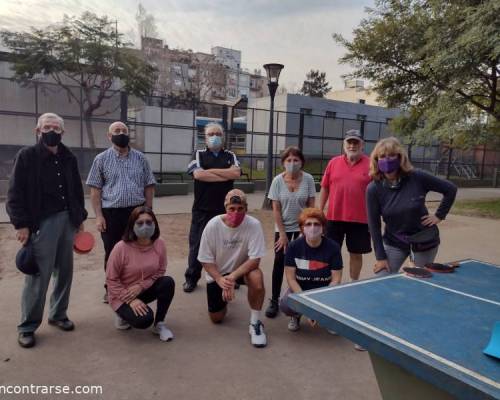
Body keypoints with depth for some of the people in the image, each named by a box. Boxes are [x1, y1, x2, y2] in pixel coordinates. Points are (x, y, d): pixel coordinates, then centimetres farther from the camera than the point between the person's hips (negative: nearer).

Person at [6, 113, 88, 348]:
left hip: (67, 221, 5)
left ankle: (58, 314, 28)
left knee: (65, 272, 12)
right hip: (42, 223, -5)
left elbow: (77, 190, 15)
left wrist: (80, 218, 12)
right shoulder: (27, 156, -5)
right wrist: (21, 224, -13)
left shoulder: (69, 158, 10)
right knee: (38, 276, -2)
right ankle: (27, 326, 13)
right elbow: (15, 194, -8)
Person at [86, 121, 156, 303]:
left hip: (137, 212, 1)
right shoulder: (101, 159, 2)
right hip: (111, 213, -1)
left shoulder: (140, 158, 7)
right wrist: (98, 216, -7)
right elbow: (95, 189, 0)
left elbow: (149, 187, 7)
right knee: (112, 253, 9)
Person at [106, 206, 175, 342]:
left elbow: (160, 271, -5)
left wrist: (141, 286, -20)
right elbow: (111, 280, -16)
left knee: (168, 282, -24)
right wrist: (131, 300, -22)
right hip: (122, 295, -4)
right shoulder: (121, 248, -24)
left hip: (144, 290, 4)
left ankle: (159, 324, -5)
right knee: (144, 320, -27)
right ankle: (124, 314, 10)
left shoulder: (159, 243, -14)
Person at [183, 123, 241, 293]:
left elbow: (236, 173, -10)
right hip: (202, 209, -1)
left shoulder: (230, 156, 10)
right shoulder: (199, 155, 4)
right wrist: (225, 176, -11)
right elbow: (198, 174, -15)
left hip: (225, 209, 2)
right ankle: (191, 278, 18)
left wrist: (210, 170, -10)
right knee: (197, 244, 5)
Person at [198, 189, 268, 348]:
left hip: (243, 269, -1)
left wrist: (232, 277, -35)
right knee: (216, 318, 3)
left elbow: (255, 260, -25)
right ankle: (224, 297, 38)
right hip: (217, 273, 1)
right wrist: (220, 280, -29)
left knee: (257, 277, -35)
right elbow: (206, 260, -15)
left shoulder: (254, 225, -25)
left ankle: (255, 323, -12)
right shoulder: (213, 225, -23)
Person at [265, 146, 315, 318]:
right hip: (283, 228, 0)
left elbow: (311, 206, -4)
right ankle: (274, 301, 8)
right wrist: (282, 234, -10)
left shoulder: (308, 179, -10)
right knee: (279, 262, -2)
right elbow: (276, 210, -8)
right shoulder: (278, 180, -10)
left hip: (302, 227, 0)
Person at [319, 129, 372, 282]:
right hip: (334, 217, 2)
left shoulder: (370, 164, -3)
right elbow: (325, 188, 7)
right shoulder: (333, 162, 3)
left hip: (360, 219, -1)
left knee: (356, 254, 11)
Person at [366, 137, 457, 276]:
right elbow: (374, 224, -11)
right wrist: (380, 256, -10)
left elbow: (450, 189, -2)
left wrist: (439, 215, -6)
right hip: (394, 243, 1)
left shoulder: (417, 178, -17)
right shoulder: (374, 189, -15)